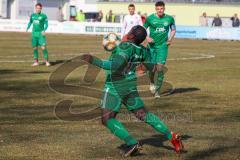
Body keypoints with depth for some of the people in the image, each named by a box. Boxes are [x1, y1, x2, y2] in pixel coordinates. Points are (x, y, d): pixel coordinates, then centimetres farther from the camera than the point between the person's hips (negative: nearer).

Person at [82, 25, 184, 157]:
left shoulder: (126, 47, -22)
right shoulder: (143, 50, -1)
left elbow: (114, 66, -32)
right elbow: (151, 67, 12)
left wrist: (94, 61, -27)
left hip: (115, 87, -8)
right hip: (130, 85, 8)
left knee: (107, 119, -4)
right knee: (144, 115, 17)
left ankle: (132, 143, -15)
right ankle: (171, 136, 11)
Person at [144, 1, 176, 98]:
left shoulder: (169, 19, 0)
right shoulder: (150, 18, -3)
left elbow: (173, 30, 16)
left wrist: (170, 39, -1)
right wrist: (147, 38, -10)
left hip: (163, 46, 0)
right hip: (152, 45, 0)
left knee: (160, 67, -10)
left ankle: (157, 91, 1)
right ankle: (152, 83, 33)